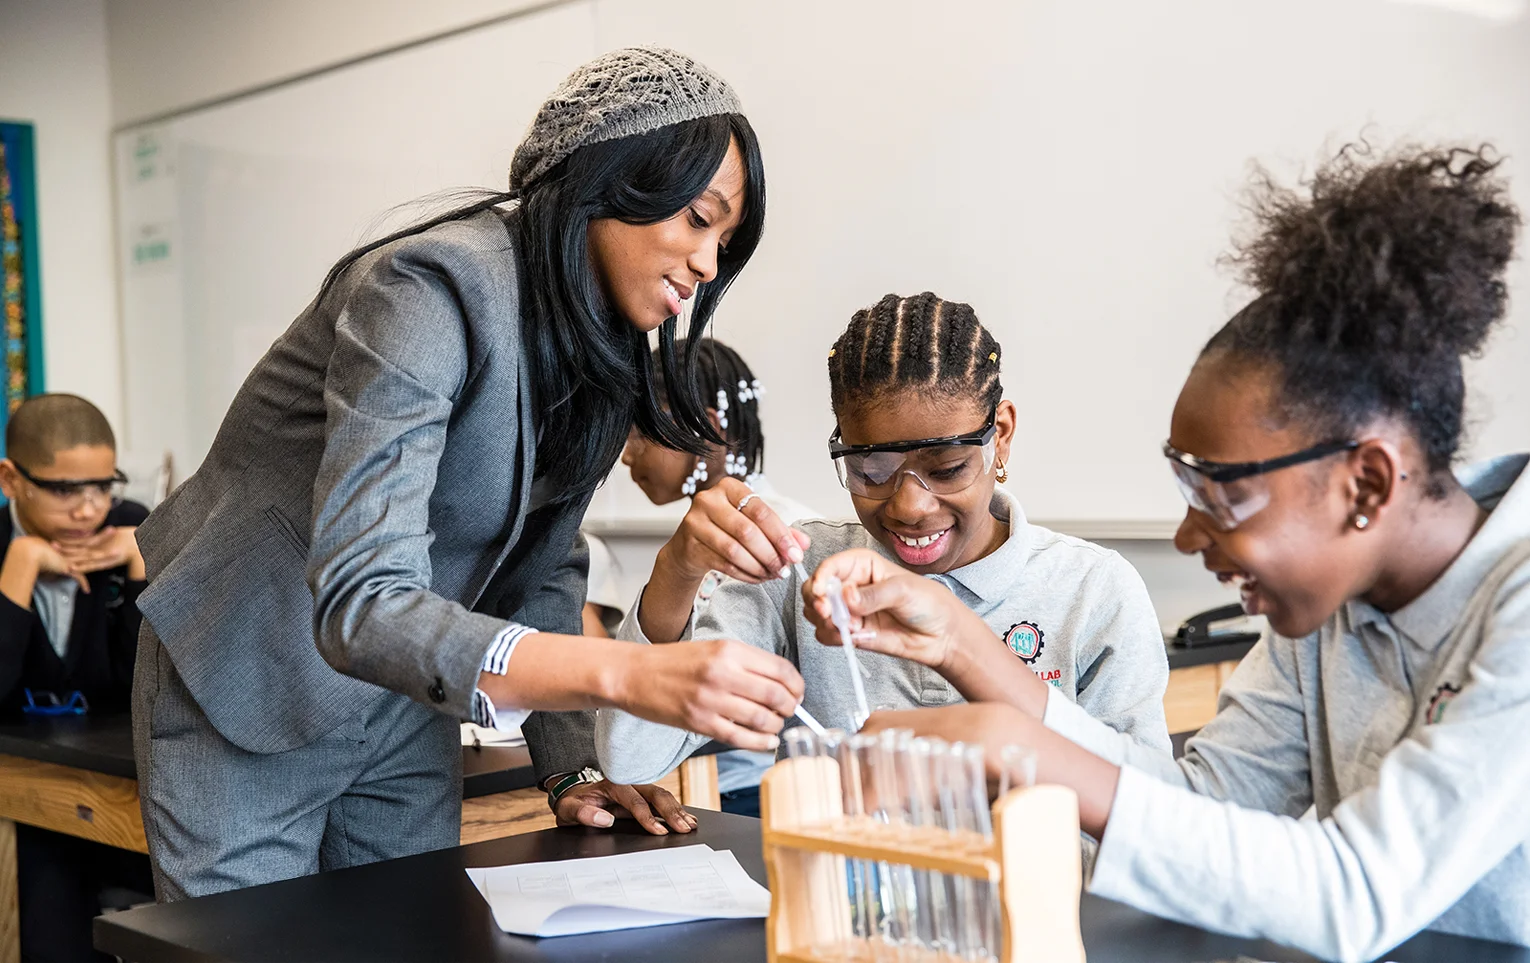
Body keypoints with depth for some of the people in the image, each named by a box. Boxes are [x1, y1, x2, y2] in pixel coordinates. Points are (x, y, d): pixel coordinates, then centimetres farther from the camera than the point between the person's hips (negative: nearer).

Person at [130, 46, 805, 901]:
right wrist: (630, 675, -49)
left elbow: (546, 570, 6)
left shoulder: (599, 346, -1)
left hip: (406, 710, 8)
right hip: (252, 701, -7)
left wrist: (572, 769, -5)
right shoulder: (435, 287, -28)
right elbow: (359, 605, -38)